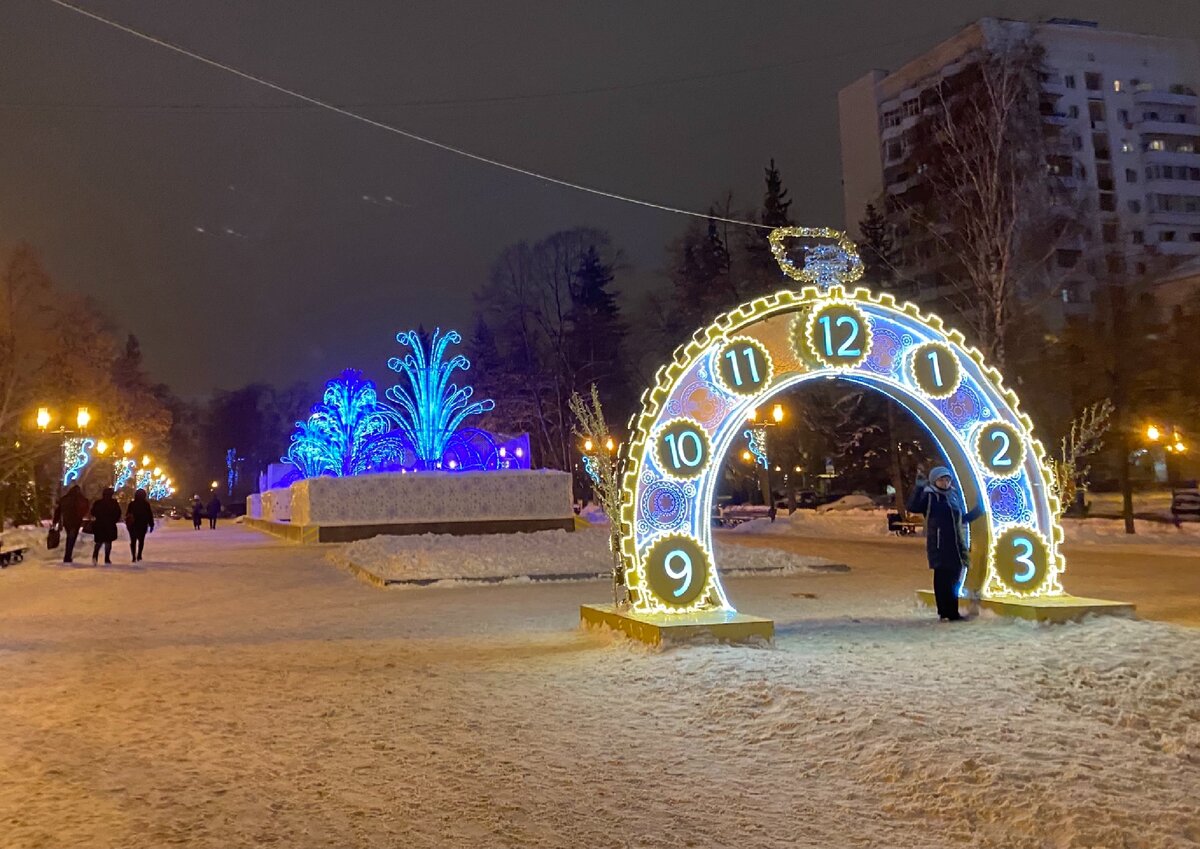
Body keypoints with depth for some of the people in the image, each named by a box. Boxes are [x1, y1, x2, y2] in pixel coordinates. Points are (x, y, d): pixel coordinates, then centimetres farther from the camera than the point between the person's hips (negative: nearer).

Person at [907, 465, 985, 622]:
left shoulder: (954, 496, 14)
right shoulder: (929, 497, -4)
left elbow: (962, 518, 23)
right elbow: (913, 508, -21)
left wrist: (977, 512, 10)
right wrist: (919, 488, -29)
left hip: (956, 544, 6)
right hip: (939, 545, -6)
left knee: (954, 577, 12)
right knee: (942, 578, -6)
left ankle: (952, 612, 22)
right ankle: (945, 612, -1)